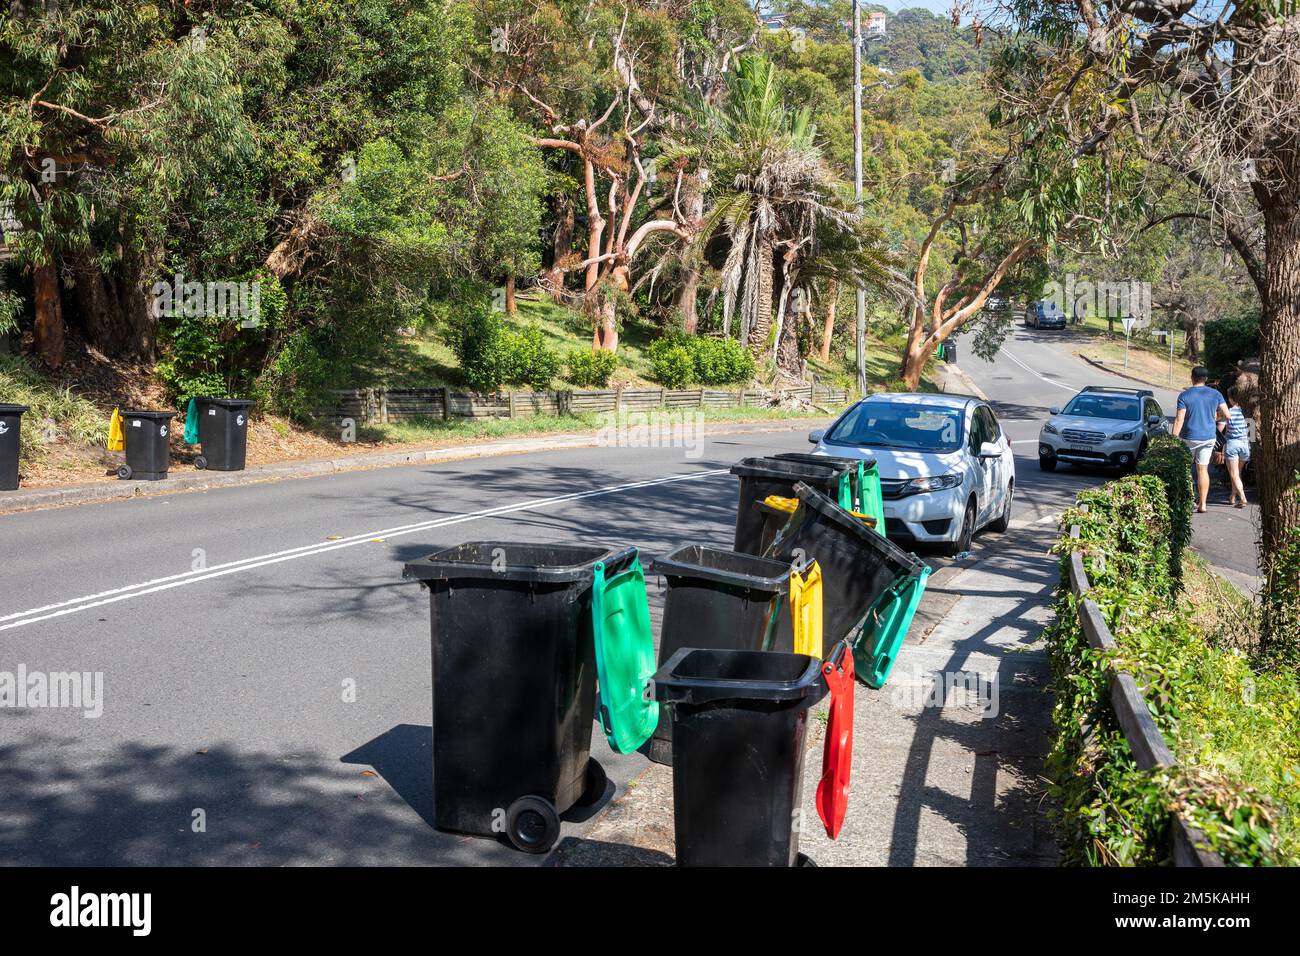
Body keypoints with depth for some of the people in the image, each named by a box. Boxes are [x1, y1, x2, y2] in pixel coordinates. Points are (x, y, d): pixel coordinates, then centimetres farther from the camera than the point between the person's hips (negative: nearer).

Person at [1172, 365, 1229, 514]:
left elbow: (1179, 419, -15)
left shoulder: (1185, 395, -10)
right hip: (1208, 437, 3)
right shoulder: (1215, 394, -1)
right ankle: (1202, 504, 4)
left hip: (1189, 438, -3)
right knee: (1203, 469, 6)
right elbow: (1227, 415, -2)